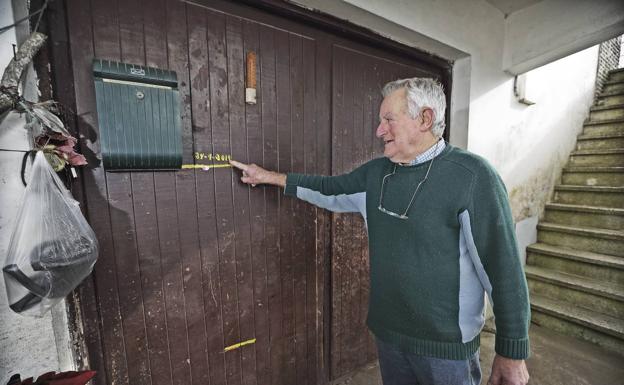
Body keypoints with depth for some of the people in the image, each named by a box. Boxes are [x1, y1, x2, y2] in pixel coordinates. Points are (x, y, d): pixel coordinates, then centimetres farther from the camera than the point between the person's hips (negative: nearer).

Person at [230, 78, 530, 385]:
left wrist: (512, 352, -8)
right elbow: (329, 190, 8)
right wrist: (270, 177, 10)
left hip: (446, 346, -4)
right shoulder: (375, 173, -1)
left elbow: (503, 268, -15)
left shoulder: (471, 176, -18)